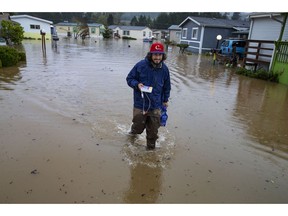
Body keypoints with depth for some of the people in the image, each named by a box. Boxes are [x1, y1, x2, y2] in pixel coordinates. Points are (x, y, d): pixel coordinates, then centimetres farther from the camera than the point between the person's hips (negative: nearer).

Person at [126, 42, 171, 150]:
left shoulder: (164, 69, 0)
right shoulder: (140, 65, -12)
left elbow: (167, 86, 14)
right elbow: (129, 78, -1)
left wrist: (165, 100, 18)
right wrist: (137, 84, -20)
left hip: (156, 106, 3)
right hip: (140, 104, -2)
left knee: (153, 131, 11)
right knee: (138, 126, 11)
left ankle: (151, 148, 34)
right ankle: (133, 132, 47)